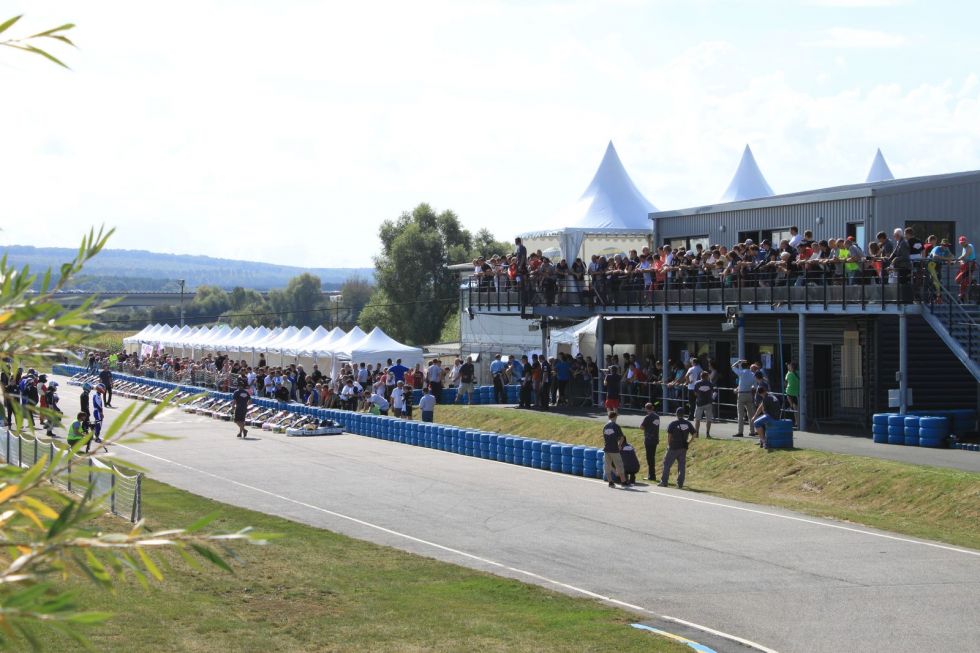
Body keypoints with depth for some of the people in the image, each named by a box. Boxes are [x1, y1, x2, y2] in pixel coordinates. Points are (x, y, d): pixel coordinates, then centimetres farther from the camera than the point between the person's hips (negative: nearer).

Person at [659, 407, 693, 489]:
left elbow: (669, 435, -9)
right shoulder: (688, 424, 4)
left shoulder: (673, 424, -8)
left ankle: (664, 482, 7)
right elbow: (694, 434, 6)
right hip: (684, 448, 4)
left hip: (674, 448, -4)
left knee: (667, 464, 6)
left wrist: (668, 445, 3)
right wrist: (688, 443, 10)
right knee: (682, 466, 8)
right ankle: (680, 484, 7)